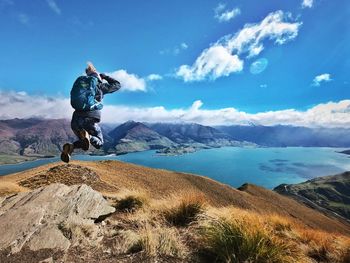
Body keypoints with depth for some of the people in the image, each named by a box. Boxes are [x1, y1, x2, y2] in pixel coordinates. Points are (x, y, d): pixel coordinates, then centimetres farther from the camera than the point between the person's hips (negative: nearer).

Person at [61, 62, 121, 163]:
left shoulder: (79, 81, 16)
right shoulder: (100, 85, 6)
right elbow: (117, 85, 18)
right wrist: (104, 76, 31)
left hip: (76, 119, 5)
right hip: (90, 119, -4)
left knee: (83, 142, 28)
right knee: (99, 143, 17)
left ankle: (70, 147, -5)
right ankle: (87, 136, -16)